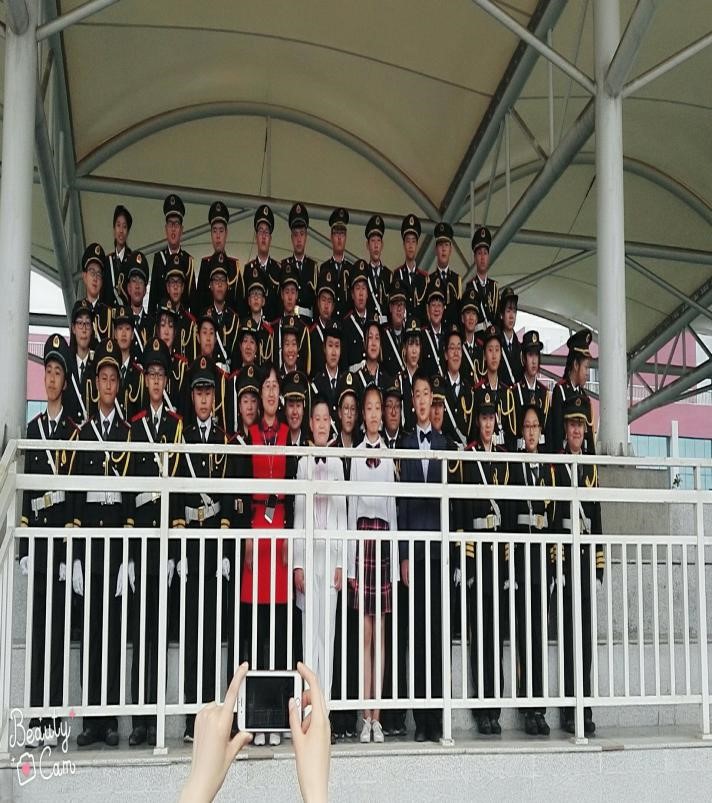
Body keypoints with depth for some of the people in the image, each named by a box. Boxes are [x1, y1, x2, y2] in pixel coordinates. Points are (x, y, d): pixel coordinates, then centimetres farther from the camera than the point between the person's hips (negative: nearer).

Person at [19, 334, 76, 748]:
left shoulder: (75, 430, -1)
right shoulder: (33, 428, 14)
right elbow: (26, 488, 14)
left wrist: (73, 538, -10)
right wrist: (23, 545, 9)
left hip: (62, 535, -5)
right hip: (36, 536, 5)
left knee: (57, 627, -1)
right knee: (38, 626, 6)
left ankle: (53, 719, 5)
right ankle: (36, 718, 11)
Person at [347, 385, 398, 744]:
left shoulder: (390, 454, 9)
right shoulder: (355, 453, 5)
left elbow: (394, 503, 8)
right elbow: (351, 503, 2)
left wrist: (398, 558, 3)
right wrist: (349, 558, -3)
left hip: (385, 536, 1)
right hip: (361, 534, -1)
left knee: (380, 632, 3)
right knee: (364, 631, 1)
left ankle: (377, 716, 8)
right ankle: (365, 716, 6)